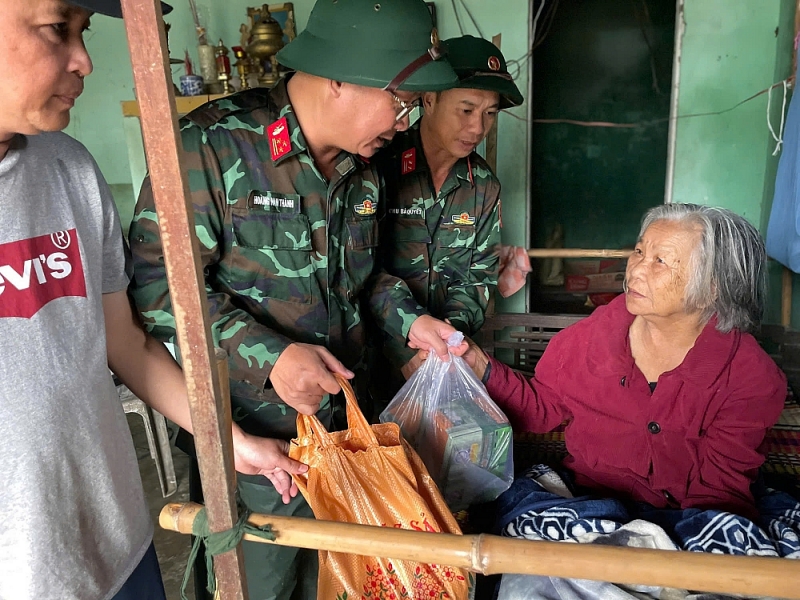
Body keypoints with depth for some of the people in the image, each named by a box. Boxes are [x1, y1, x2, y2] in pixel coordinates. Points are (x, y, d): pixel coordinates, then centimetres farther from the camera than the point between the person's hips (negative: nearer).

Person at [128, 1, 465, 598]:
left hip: (344, 420, 7)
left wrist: (408, 319, 1)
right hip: (251, 437, -6)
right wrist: (266, 356, -27)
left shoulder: (364, 170, 4)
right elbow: (158, 280, -19)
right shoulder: (213, 144, -19)